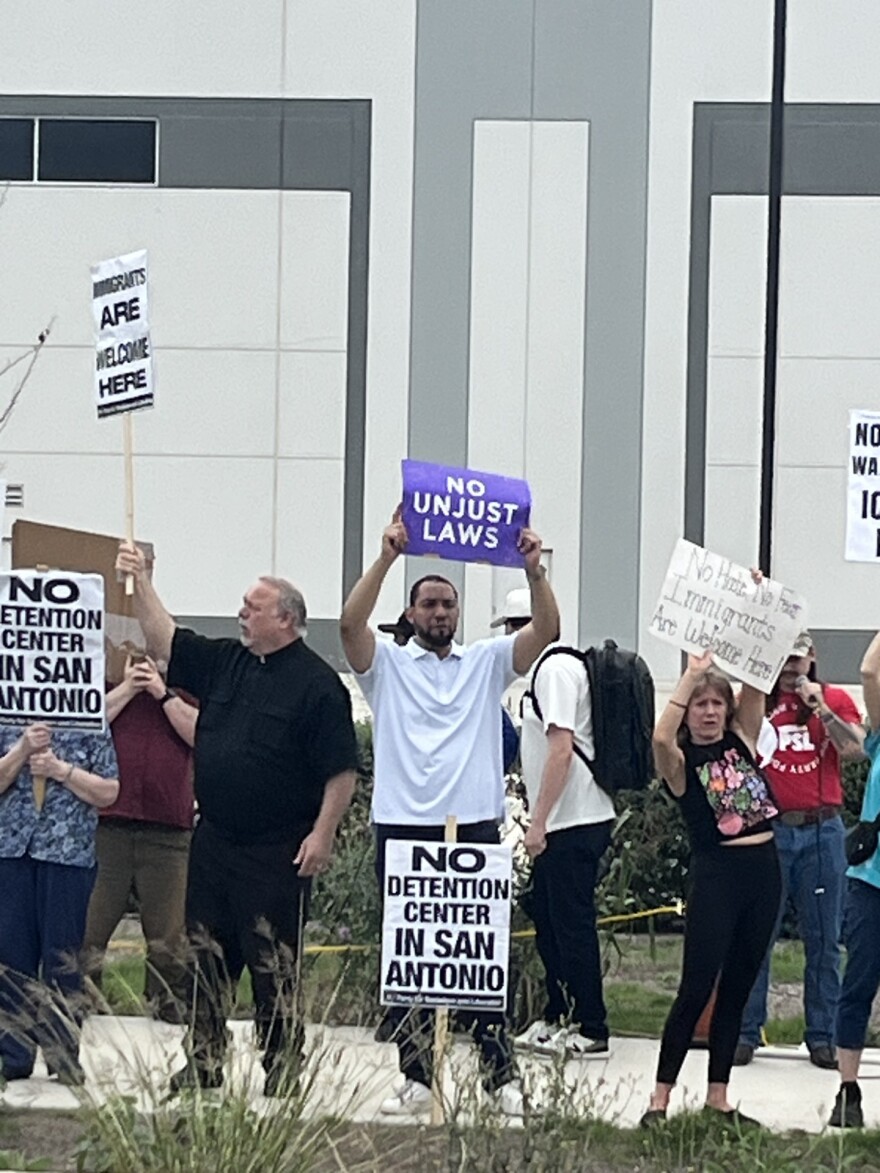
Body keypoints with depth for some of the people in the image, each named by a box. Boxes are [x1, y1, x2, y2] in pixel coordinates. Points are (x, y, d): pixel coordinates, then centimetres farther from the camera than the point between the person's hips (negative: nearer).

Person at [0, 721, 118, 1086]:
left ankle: (65, 1058, 4)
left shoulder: (92, 732, 4)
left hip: (68, 854, -2)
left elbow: (108, 793, -1)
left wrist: (60, 769, -10)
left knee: (62, 956, -1)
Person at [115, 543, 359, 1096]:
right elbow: (164, 640, 13)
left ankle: (282, 1072, 4)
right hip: (213, 841, 7)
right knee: (208, 960, 11)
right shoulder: (224, 662, 11)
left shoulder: (316, 682, -9)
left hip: (276, 854, -7)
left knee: (274, 966, -3)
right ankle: (203, 1065, 19)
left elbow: (341, 770, -11)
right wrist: (141, 582, 4)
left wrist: (323, 833, -16)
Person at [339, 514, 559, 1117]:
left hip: (475, 826, 0)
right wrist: (386, 559, -20)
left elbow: (547, 630, 0)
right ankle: (417, 1078, 9)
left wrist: (534, 570, -15)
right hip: (403, 828, 0)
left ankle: (502, 1074, 1)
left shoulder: (488, 661, 13)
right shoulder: (386, 663, 8)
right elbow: (351, 622, -11)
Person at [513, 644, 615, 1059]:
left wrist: (539, 822, -20)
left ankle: (590, 1029, 0)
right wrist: (539, 821, 20)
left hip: (574, 822, -10)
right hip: (561, 822, 10)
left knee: (572, 923, -5)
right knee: (547, 919, 17)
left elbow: (561, 750, -21)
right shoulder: (549, 669, 16)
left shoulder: (556, 670, -14)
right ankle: (557, 1017, 26)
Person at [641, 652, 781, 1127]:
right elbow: (661, 736, -26)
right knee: (696, 988, -6)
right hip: (716, 874, -5)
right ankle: (660, 1099, -2)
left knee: (736, 990, 9)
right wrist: (692, 674, -23)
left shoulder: (741, 739, 10)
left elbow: (756, 683, 1)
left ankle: (718, 1098, 14)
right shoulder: (681, 762, -3)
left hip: (763, 870, 5)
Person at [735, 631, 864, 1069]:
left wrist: (820, 707, -12)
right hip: (768, 831, -1)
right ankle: (745, 1033, 4)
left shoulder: (835, 699, 10)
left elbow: (855, 748, -5)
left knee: (823, 940, 4)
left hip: (821, 831, 1)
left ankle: (822, 1037, 10)